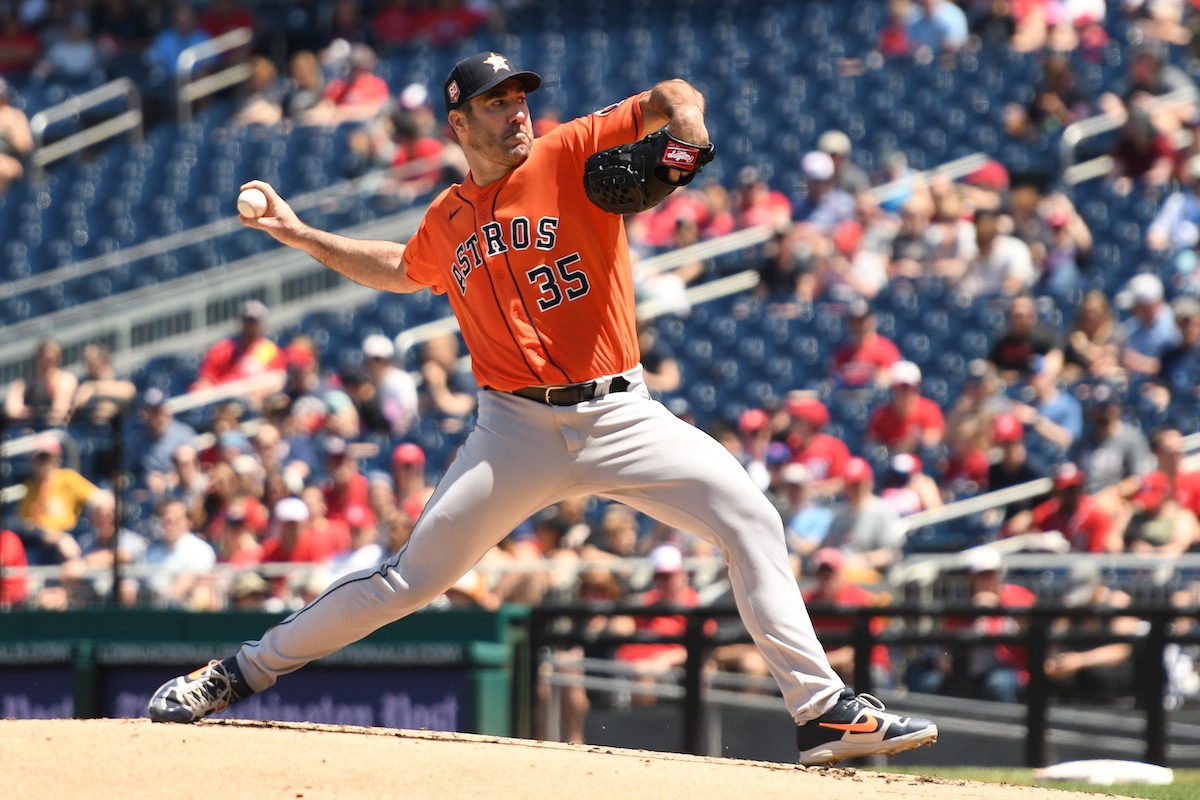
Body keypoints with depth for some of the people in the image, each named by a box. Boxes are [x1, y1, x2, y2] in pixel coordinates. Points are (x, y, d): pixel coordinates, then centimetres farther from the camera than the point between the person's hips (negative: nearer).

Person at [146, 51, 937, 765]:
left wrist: (685, 136, -32)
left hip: (620, 415, -1)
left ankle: (822, 708, -15)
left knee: (752, 520, -17)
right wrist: (304, 237, 31)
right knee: (414, 577, 0)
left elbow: (672, 99, -10)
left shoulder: (572, 155, 0)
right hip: (518, 432, 1)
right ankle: (243, 671, 13)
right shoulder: (447, 220, 11)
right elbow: (400, 270, 34)